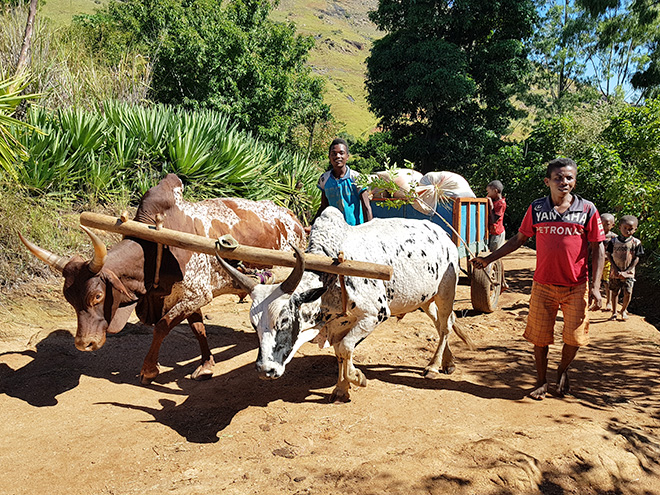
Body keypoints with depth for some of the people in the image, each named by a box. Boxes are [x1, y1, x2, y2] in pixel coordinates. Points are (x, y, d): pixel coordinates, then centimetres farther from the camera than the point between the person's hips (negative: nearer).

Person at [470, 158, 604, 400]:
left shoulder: (587, 210, -3)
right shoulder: (536, 209, 1)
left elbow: (597, 248, -1)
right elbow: (519, 239, 11)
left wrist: (595, 287, -8)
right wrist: (488, 258, 9)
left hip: (576, 287, -1)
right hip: (543, 285, 1)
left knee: (574, 337, 2)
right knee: (540, 336, 6)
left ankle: (563, 370, 34)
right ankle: (541, 381, 28)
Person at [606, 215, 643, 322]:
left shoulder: (636, 242, -4)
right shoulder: (614, 241, -2)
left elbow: (636, 258, -4)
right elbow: (609, 256, 1)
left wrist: (626, 272, -11)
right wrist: (615, 269, -10)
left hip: (628, 273, -1)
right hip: (615, 272, 1)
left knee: (628, 293, -6)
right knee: (614, 292, 7)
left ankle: (623, 310, 16)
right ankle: (614, 312, 19)